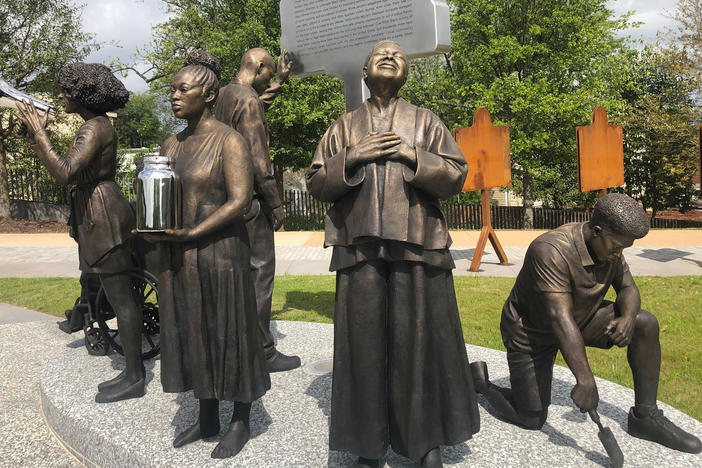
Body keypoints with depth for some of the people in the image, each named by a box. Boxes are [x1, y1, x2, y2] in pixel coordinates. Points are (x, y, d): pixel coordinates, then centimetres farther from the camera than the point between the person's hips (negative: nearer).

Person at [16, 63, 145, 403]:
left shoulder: (95, 128, -16)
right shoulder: (96, 126, 16)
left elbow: (65, 173, -27)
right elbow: (71, 171, 19)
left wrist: (39, 134, -18)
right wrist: (35, 136, 19)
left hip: (104, 219, -11)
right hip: (99, 217, 11)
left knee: (119, 297, -5)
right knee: (116, 294, 16)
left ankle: (134, 378, 5)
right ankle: (133, 368, 28)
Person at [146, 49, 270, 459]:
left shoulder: (229, 140, -8)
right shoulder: (172, 145, 13)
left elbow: (240, 200, -16)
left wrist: (191, 234, -20)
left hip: (219, 251, -7)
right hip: (178, 255, 7)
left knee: (229, 334, 4)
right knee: (192, 334, 13)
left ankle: (241, 423, 22)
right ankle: (207, 419, 31)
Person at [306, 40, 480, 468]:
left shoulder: (425, 122, 13)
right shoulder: (344, 127, 16)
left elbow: (456, 176, 5)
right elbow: (317, 183, 9)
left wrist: (413, 155, -8)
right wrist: (353, 157, -6)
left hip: (417, 247, 0)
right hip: (361, 248, 1)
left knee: (419, 338, 1)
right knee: (365, 341, 2)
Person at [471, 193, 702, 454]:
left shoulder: (610, 247, -9)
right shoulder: (551, 251, -34)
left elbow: (628, 288, 2)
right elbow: (560, 318, -38)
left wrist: (627, 317, -22)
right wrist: (584, 379, -40)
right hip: (531, 332, -7)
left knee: (646, 324, -10)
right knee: (532, 421, -5)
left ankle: (646, 418, 1)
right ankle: (479, 379, 21)